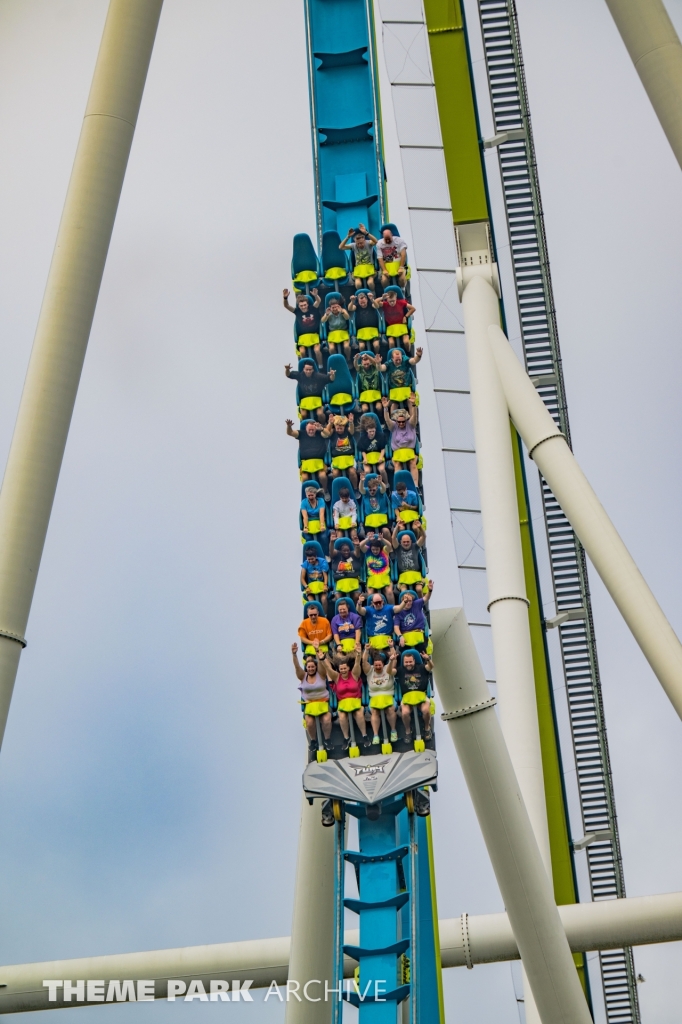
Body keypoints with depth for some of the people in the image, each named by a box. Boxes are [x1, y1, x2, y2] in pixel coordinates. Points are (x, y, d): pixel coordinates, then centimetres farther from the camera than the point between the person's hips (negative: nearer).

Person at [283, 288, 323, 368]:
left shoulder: (313, 308, -4)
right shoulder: (297, 311, -4)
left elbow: (319, 301, -19)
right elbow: (286, 306, -15)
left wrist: (315, 295, -43)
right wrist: (285, 298, -36)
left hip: (314, 334, -1)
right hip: (303, 336, 1)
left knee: (317, 350, -25)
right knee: (302, 351, -24)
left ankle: (320, 367, -4)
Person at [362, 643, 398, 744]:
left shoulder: (388, 669, 5)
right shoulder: (370, 670, 7)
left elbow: (394, 659, -9)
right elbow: (364, 661, -8)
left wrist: (391, 647, -24)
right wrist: (366, 650, -24)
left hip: (388, 696, -1)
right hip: (374, 697, 1)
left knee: (391, 709, -29)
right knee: (374, 711, -28)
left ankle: (393, 731, -10)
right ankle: (375, 735, -31)